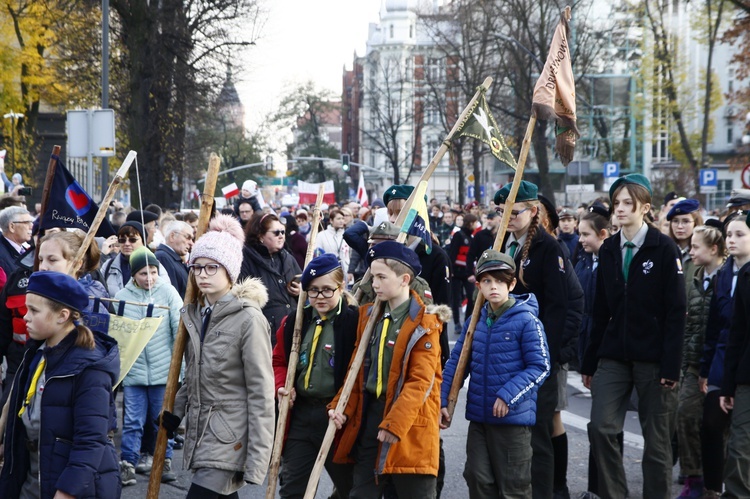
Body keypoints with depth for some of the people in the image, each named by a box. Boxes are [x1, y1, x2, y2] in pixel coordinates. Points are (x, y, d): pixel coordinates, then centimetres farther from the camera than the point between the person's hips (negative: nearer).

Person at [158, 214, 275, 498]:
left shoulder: (249, 319, -13)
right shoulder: (194, 314, 10)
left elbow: (260, 392, -14)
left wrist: (257, 459, -17)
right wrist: (175, 411, 13)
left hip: (230, 440, -7)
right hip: (200, 432, 7)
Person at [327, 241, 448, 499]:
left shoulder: (424, 322, -10)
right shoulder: (369, 314, 10)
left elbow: (420, 382, -16)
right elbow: (359, 368, 13)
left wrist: (394, 423, -23)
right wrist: (342, 407, 0)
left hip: (409, 422, -6)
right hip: (369, 415, 6)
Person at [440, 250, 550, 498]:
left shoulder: (526, 320, -10)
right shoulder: (475, 322, 8)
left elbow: (540, 367, -12)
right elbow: (456, 363, 12)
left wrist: (508, 395, -20)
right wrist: (442, 401, 4)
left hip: (513, 417, -5)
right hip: (478, 417, 5)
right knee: (478, 479, 8)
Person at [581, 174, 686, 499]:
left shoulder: (664, 249, -6)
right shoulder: (608, 250, 9)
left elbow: (676, 311, -8)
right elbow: (601, 310, 12)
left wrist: (670, 366, -14)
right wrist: (590, 362, 9)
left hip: (652, 359, -4)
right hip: (613, 358, 4)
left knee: (656, 438, 4)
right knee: (600, 427, -7)